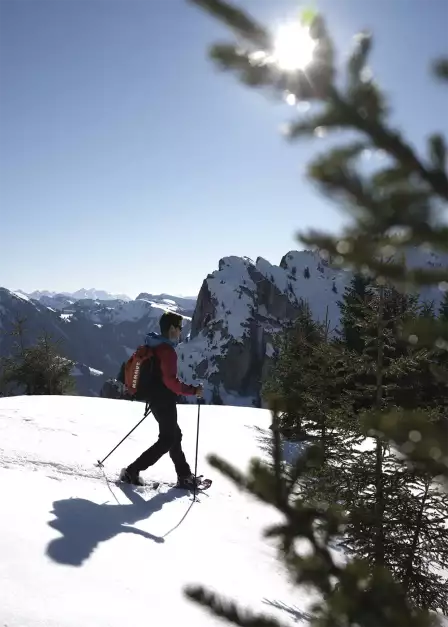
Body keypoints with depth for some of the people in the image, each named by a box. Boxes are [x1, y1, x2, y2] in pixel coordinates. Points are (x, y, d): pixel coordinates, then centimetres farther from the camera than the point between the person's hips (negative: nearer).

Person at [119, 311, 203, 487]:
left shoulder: (153, 346, 8)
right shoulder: (167, 351, -22)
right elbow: (170, 380, -28)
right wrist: (193, 390, -21)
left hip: (156, 399, 10)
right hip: (164, 402, -10)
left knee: (175, 436, 17)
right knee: (167, 441, 1)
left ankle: (184, 476, 25)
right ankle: (131, 471, 3)